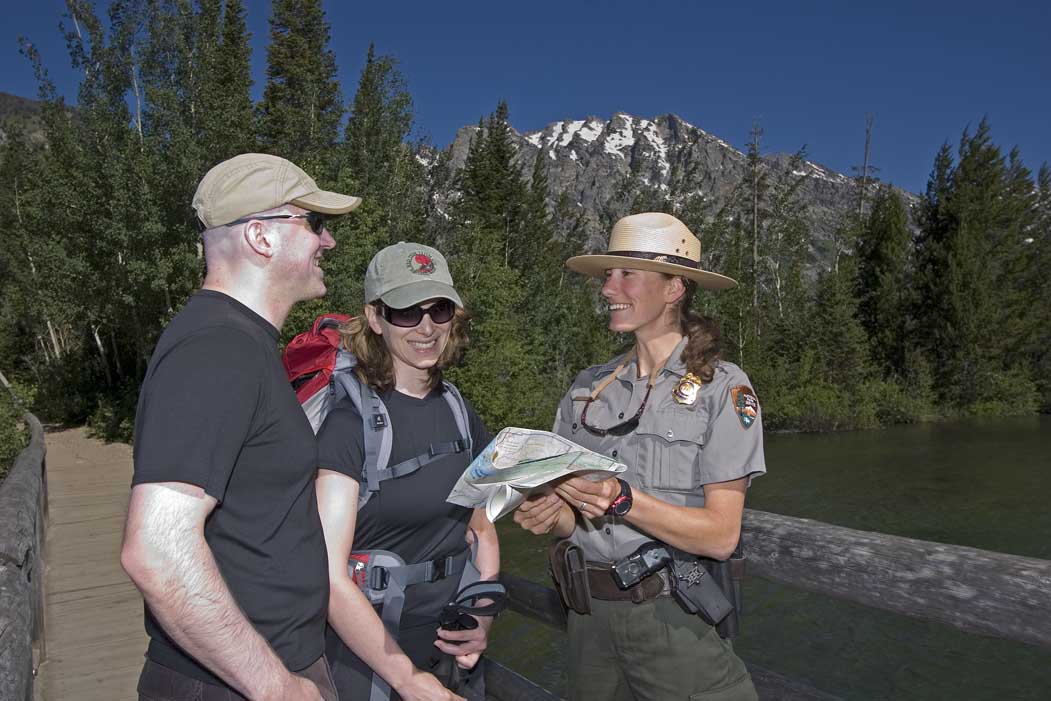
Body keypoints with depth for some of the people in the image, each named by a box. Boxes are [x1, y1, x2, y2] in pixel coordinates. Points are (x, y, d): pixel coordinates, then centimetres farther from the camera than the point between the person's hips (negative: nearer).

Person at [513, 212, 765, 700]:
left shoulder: (721, 387, -10)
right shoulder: (588, 388, 4)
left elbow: (720, 536, -15)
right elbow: (574, 519, 7)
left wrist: (623, 500, -28)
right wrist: (550, 517, -15)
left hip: (675, 618, -4)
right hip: (590, 611, 5)